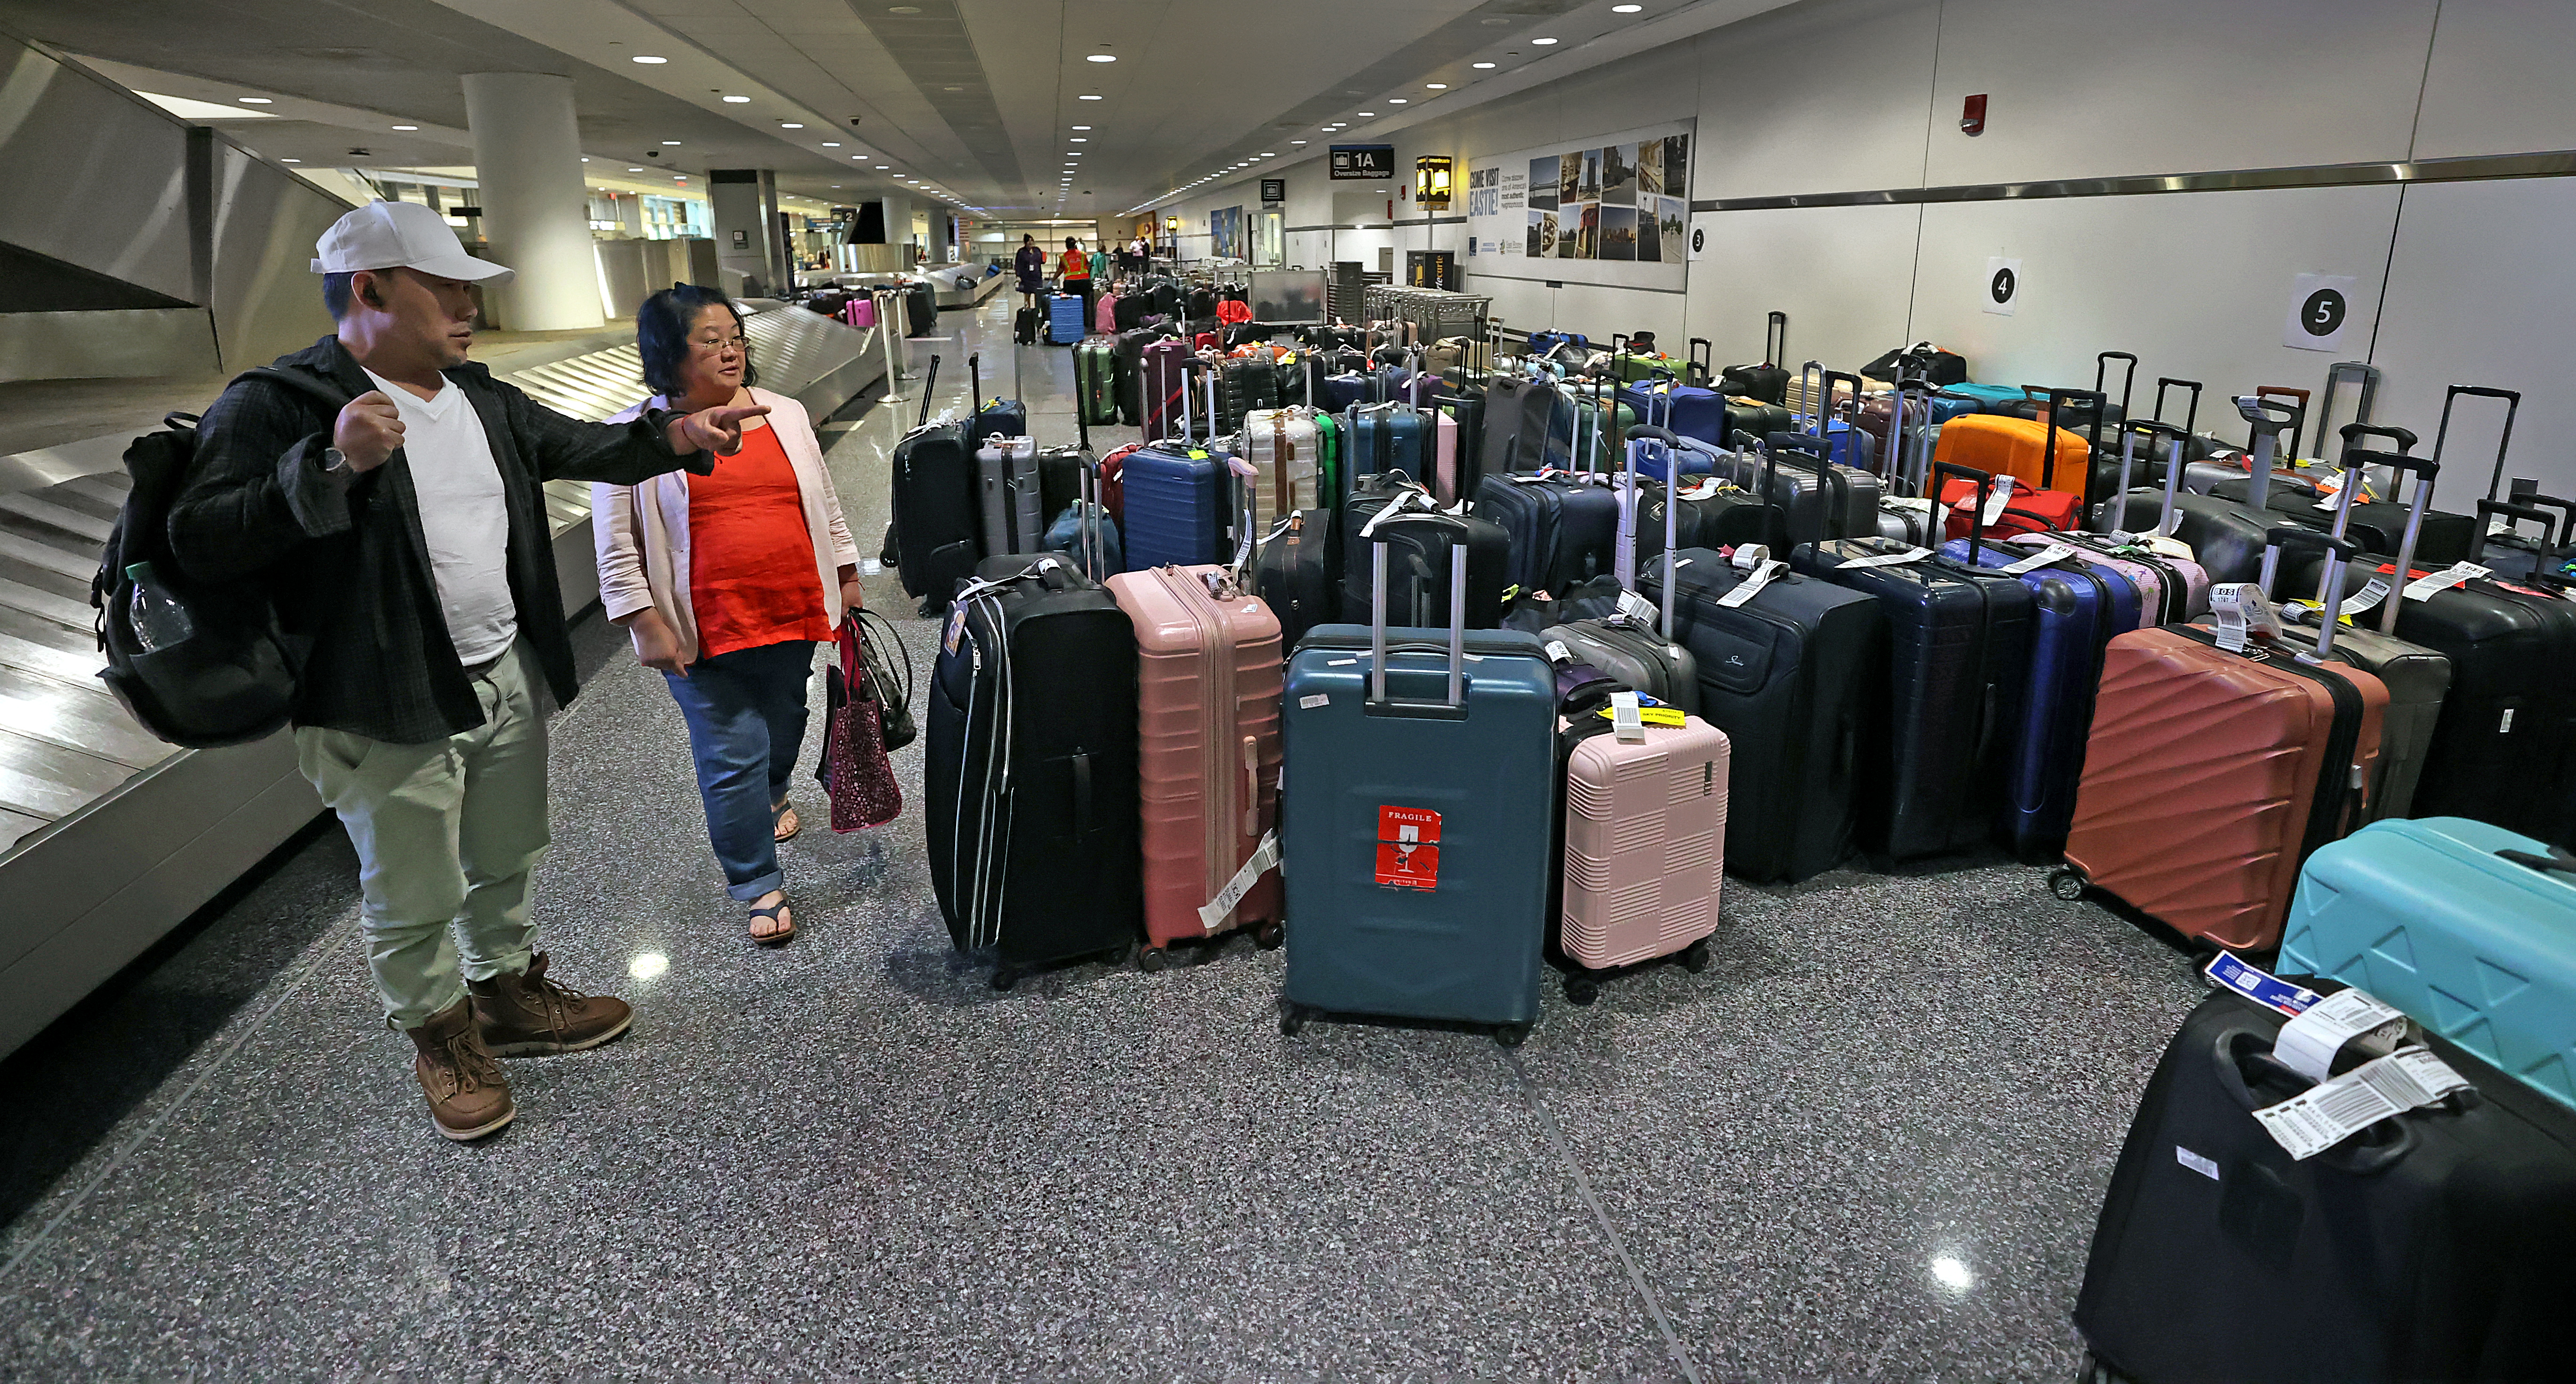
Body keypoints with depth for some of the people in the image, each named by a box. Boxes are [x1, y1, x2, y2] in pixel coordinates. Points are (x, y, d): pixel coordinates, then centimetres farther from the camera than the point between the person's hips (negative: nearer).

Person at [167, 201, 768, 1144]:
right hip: (389, 711, -7)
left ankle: (509, 996, 42)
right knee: (415, 898, 8)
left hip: (509, 678, 7)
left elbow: (579, 446, 15)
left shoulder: (478, 396, 9)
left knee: (507, 862, 22)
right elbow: (200, 542, -21)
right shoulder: (277, 407, -14)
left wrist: (677, 435, -2)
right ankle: (440, 1035, 31)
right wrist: (331, 463, -33)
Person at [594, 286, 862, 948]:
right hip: (706, 629, -4)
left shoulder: (785, 415, 7)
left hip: (795, 611, 4)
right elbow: (618, 546, -4)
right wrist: (645, 623, -9)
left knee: (783, 721, 22)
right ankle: (759, 885, 12)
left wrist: (846, 577, 16)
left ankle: (774, 795, 54)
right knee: (731, 756, -1)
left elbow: (825, 504, 16)